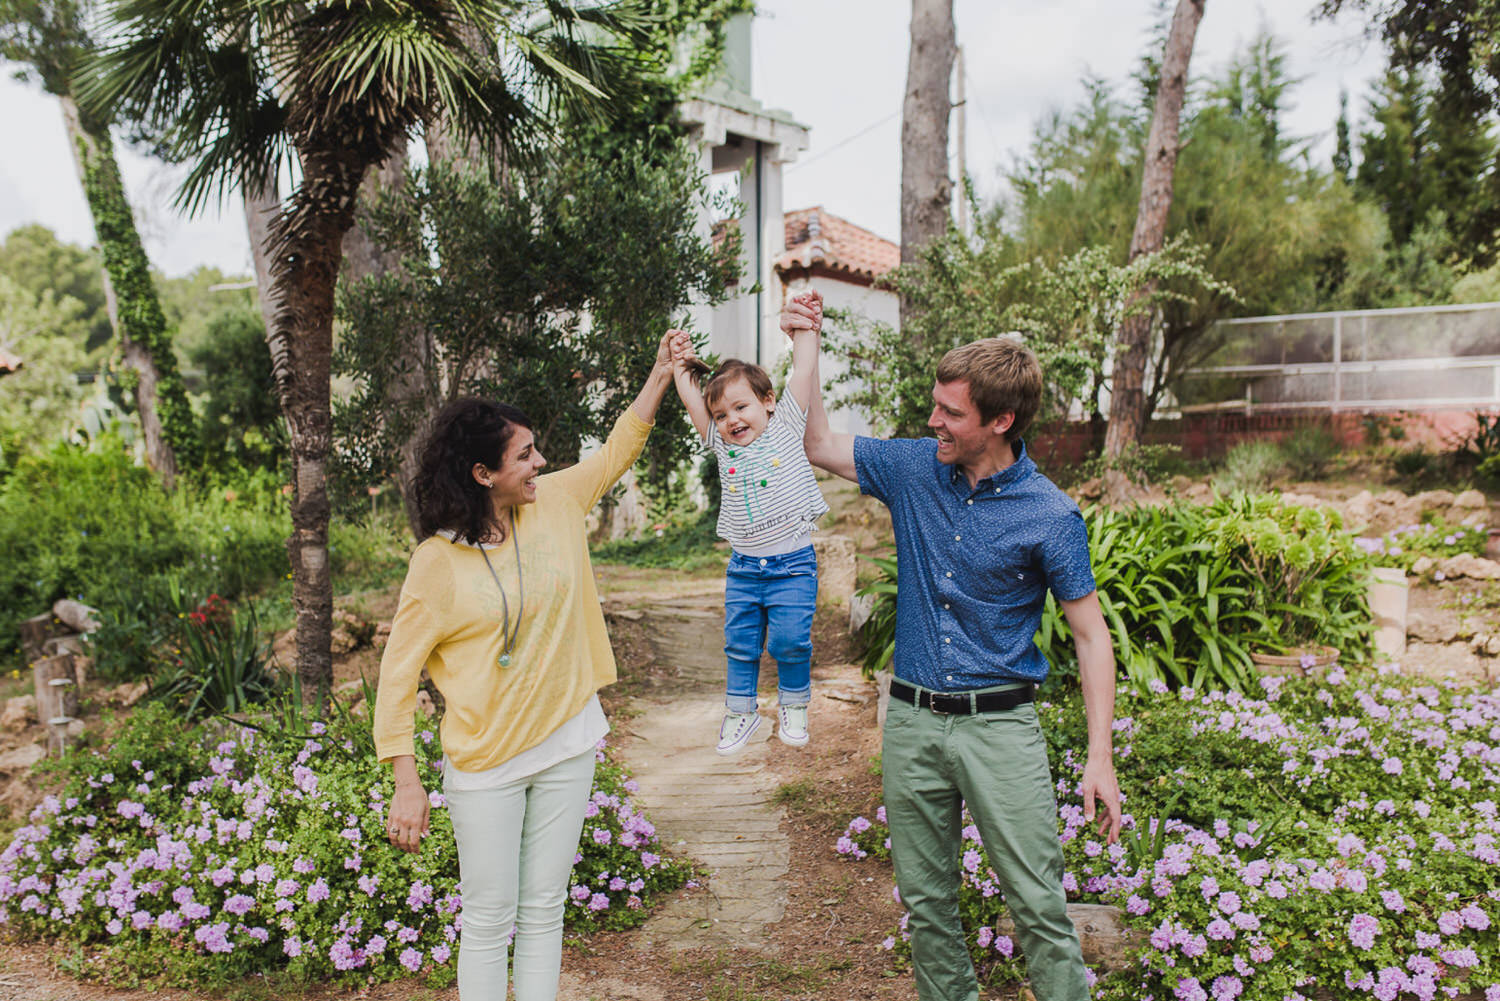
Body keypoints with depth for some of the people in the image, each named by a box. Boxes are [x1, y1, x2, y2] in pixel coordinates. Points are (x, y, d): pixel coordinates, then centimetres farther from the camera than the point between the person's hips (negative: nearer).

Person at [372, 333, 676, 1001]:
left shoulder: (555, 505, -3)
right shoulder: (439, 560, -16)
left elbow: (617, 453, 14)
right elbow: (398, 674, -11)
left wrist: (661, 374, 9)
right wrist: (406, 785, -13)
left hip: (567, 746, 4)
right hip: (485, 763, -4)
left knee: (545, 910, 15)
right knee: (490, 920, 8)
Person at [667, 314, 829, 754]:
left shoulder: (785, 426, 0)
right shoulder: (722, 445, 7)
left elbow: (803, 369, -3)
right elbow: (691, 395, 5)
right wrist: (681, 362, 7)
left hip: (792, 564, -4)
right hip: (743, 566, 4)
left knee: (790, 640, -8)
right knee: (740, 644, 10)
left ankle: (794, 705, 16)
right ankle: (740, 711, 27)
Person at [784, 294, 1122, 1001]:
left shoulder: (1049, 516, -11)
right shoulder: (915, 470, 1)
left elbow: (1090, 636, -6)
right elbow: (821, 447, 14)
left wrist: (1100, 754, -11)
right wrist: (807, 350, 5)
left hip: (998, 724, -4)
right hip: (912, 721, 4)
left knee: (1038, 905, -2)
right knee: (925, 900, 14)